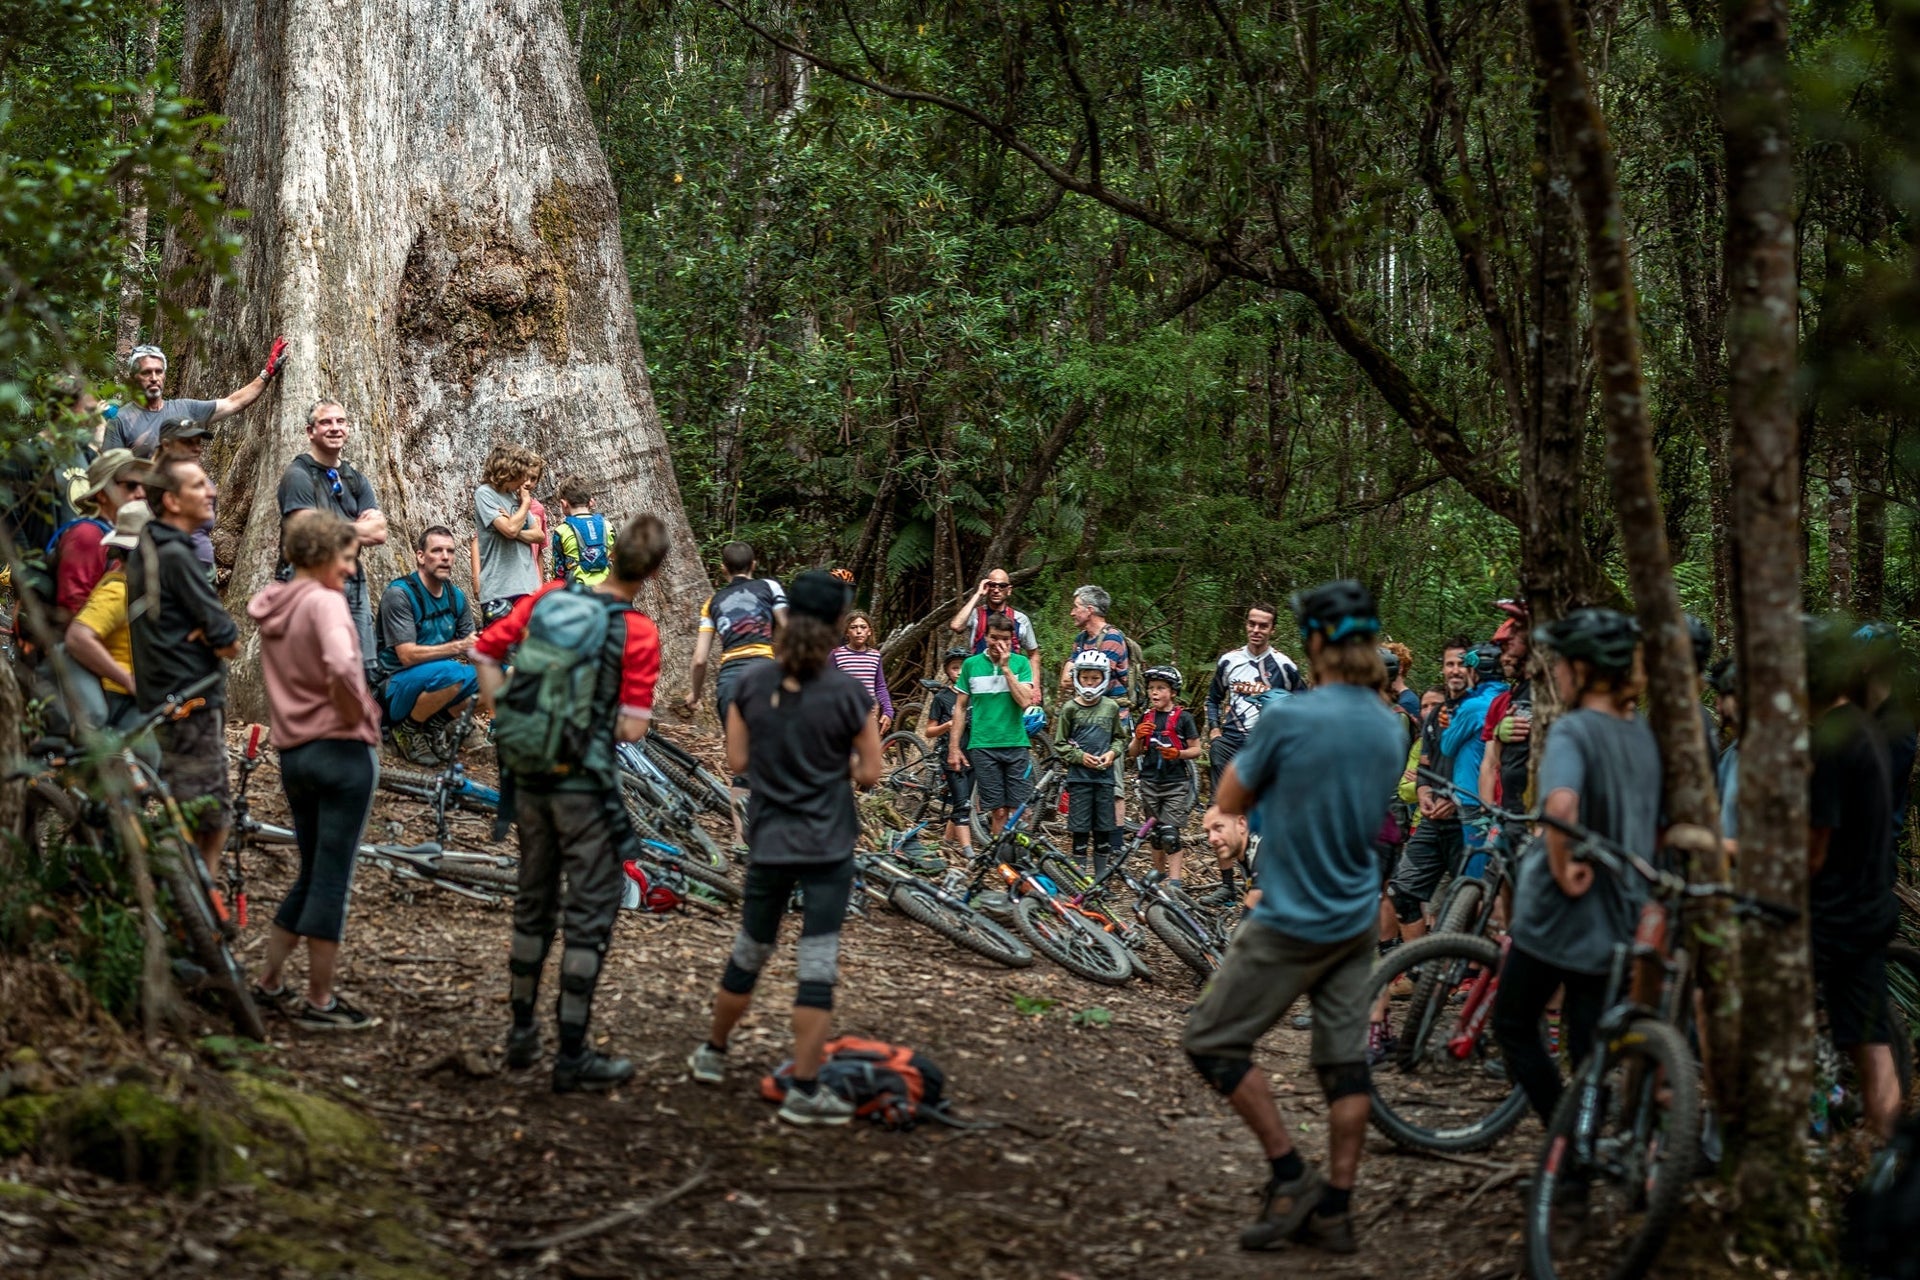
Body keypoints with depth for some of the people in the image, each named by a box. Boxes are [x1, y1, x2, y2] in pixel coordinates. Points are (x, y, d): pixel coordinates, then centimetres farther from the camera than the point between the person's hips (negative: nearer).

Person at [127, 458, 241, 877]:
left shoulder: (146, 548, 12)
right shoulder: (175, 554, -18)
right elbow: (227, 639, -21)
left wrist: (213, 635, -4)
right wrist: (225, 638, 1)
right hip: (192, 700, -10)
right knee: (211, 822, -6)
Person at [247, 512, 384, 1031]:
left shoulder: (271, 605, 11)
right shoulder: (325, 602, -14)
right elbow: (341, 667, -32)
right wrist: (356, 715, -15)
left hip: (292, 751, 8)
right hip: (342, 751, -8)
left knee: (311, 872, 20)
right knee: (333, 877, -1)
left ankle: (269, 983, 25)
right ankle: (319, 1001, 5)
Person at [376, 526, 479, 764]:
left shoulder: (456, 596, 7)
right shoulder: (399, 593, -15)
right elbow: (407, 655, -23)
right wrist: (458, 647, -32)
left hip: (436, 685, 7)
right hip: (398, 686, -7)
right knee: (450, 672, -36)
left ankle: (436, 725, 2)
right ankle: (408, 728, -10)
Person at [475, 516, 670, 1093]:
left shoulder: (549, 597, 0)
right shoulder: (638, 632, -14)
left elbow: (484, 648, 8)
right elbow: (631, 729, -14)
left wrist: (503, 721, 12)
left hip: (529, 776, 5)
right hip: (586, 783, -5)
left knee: (533, 905, 19)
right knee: (590, 915, 4)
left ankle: (522, 1034, 28)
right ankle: (572, 1056, 6)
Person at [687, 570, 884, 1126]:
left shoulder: (753, 685, -3)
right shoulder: (849, 693, -11)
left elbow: (737, 760, 2)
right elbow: (870, 773, -7)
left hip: (769, 843, 4)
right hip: (827, 847, -3)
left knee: (749, 953, 20)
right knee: (818, 964, -1)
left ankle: (713, 1053, 36)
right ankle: (804, 1090, -2)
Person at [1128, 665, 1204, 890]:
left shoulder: (1183, 717, -3)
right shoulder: (1146, 718, 9)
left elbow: (1196, 750, -1)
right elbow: (1133, 753, 11)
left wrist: (1178, 753, -20)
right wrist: (1138, 738, -9)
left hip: (1176, 783, -4)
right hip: (1150, 781, 4)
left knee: (1170, 834, -11)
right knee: (1156, 833, 10)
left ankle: (1175, 883, -13)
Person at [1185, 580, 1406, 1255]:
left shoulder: (1288, 718, -20)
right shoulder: (1389, 728, 2)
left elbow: (1229, 802, -6)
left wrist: (1257, 740, 7)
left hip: (1290, 924, -7)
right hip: (1356, 920, 7)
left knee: (1211, 1043, 5)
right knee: (1345, 1059, 10)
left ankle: (1291, 1177, 4)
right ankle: (1334, 1210, 13)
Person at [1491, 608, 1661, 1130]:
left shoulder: (1573, 731, -17)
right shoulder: (1643, 734, 6)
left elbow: (1561, 803, -37)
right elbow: (1660, 826, 17)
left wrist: (1562, 867, -25)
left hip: (1559, 912, -7)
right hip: (1618, 919, 7)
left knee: (1514, 1026, 11)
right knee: (1590, 1047, 12)